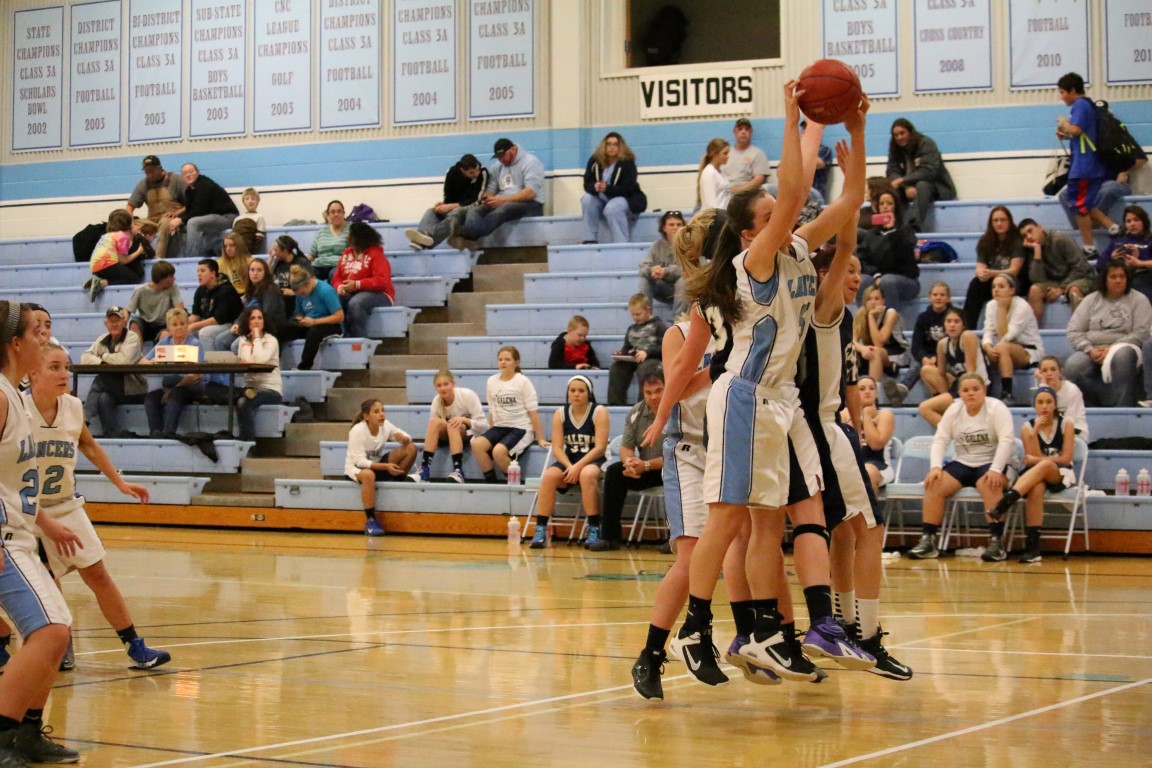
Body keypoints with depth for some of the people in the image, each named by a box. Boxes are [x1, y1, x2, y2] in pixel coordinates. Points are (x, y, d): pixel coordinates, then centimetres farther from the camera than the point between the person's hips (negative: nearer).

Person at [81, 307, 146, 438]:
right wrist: (101, 362, -18)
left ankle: (84, 421, -20)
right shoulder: (103, 340, 11)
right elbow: (85, 358, 1)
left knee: (99, 381, -23)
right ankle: (114, 432, -20)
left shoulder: (132, 337, -7)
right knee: (104, 397, -28)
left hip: (131, 389, -5)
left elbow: (125, 359, -25)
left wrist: (104, 356, -8)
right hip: (112, 387, 5)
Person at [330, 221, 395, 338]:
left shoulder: (375, 254, -12)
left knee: (355, 303, -38)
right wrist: (340, 287, -17)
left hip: (378, 294, -6)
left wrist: (357, 284, -29)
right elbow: (337, 277, 9)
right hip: (351, 294, 7)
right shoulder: (346, 254, 11)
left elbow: (382, 281, -22)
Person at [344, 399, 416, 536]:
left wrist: (404, 439, -27)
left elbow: (407, 439, -1)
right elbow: (360, 461, -29)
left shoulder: (385, 425, -10)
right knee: (368, 475, -45)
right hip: (355, 468, -5)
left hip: (376, 464, 6)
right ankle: (371, 520, -34)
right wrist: (385, 466, -39)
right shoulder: (357, 431, -25)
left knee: (411, 448, -13)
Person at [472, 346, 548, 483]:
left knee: (499, 451, -31)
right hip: (499, 427, 5)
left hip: (521, 428, -5)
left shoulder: (523, 382, -6)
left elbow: (533, 412, -6)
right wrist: (491, 436, 13)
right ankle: (491, 481, -9)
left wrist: (540, 438, -7)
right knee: (477, 444, -23)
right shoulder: (491, 381, 7)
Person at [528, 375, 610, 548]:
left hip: (593, 462, -3)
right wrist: (570, 467, -20)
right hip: (568, 462, 3)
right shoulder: (560, 414, 4)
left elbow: (600, 447, -13)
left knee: (587, 474, -37)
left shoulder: (599, 412, -5)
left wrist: (578, 466, -22)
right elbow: (557, 448, -1)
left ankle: (594, 531, -32)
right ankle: (540, 530, -27)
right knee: (549, 475, -28)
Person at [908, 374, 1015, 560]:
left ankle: (996, 542, -33)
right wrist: (935, 467, -16)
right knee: (934, 485, -20)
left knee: (989, 485, -38)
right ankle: (928, 541, -17)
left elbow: (1007, 440, -18)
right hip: (962, 464, 5)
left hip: (991, 464, -4)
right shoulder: (954, 410, 6)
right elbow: (940, 439, 2)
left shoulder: (997, 408, -8)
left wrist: (995, 470, -30)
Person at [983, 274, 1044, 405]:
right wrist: (988, 347, -32)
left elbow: (1006, 337, -26)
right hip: (1006, 353, 6)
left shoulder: (1021, 306, -19)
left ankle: (1007, 394, -38)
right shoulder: (991, 305, 0)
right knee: (980, 349, -20)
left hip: (1030, 352, -6)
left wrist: (1002, 308, -24)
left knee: (1003, 348, -36)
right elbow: (988, 333, -9)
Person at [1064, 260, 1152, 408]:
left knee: (1122, 356, -39)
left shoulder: (1139, 300, 8)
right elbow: (1074, 332, 9)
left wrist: (1111, 349, -13)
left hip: (1123, 349, -2)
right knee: (1072, 366, -30)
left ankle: (1122, 409, -41)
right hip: (1092, 353, 2)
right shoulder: (1091, 300, 15)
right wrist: (1090, 350, -10)